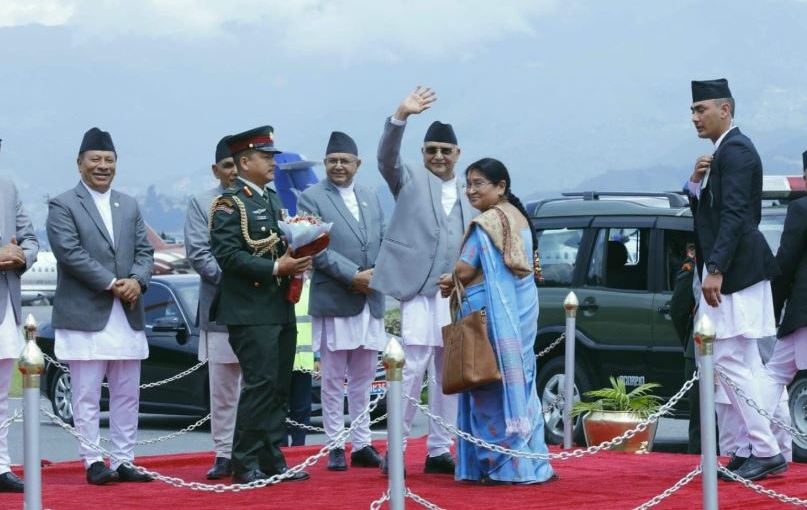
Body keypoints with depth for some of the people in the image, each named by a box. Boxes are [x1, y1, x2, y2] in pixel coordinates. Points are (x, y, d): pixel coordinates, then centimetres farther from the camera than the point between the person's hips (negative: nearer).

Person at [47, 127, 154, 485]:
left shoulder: (129, 206, 17)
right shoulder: (63, 206, -2)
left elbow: (144, 251, 13)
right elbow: (70, 253, -12)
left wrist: (137, 280, -9)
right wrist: (111, 284, -16)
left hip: (128, 316, 6)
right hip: (85, 316, -6)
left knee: (127, 395, 7)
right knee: (87, 396, -3)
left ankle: (124, 461, 12)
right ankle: (93, 462, -1)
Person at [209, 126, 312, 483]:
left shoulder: (273, 201, 19)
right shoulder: (229, 204, -8)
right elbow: (227, 255, -18)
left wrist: (297, 263, 6)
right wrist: (275, 268, -21)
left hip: (281, 309, 9)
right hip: (250, 311, -9)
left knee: (279, 387, 9)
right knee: (260, 384, -11)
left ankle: (272, 460, 14)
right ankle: (246, 464, -6)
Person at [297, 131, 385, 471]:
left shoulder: (371, 198, 16)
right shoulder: (312, 198, -2)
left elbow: (384, 242, 16)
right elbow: (317, 248, -10)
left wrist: (379, 272, -5)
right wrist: (353, 276, -16)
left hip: (370, 301, 5)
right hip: (333, 302, -5)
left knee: (363, 379, 9)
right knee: (334, 380, 0)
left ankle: (362, 444, 14)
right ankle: (335, 446, 5)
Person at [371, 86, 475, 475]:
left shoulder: (468, 194, 18)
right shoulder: (410, 181, 7)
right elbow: (387, 157, -11)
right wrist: (401, 117, -25)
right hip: (420, 288, -5)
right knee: (413, 368, -10)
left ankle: (439, 450, 13)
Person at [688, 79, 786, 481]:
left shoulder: (735, 150, -13)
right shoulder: (722, 153, 18)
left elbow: (734, 214, -21)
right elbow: (706, 213, 20)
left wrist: (715, 270, -26)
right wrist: (696, 183, 1)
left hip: (735, 271, -10)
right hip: (729, 273, 10)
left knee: (731, 362, -11)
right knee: (743, 365, 11)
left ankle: (766, 453, -9)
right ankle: (759, 448, 14)